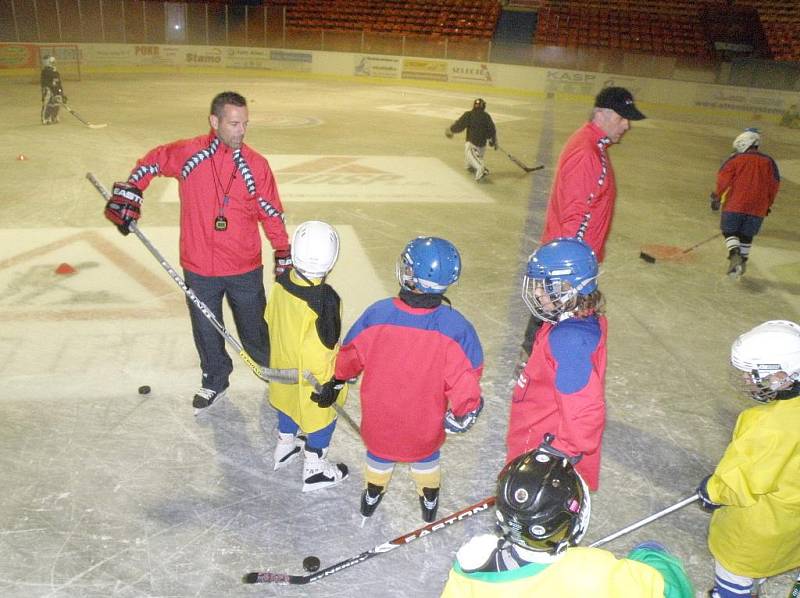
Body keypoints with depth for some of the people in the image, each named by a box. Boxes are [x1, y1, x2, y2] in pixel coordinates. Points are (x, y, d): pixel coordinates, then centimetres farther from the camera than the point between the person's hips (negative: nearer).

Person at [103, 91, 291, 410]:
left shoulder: (256, 164, -7)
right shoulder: (186, 153, -8)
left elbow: (272, 213, 0)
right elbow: (151, 162, 12)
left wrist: (284, 255, -2)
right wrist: (128, 193, 6)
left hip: (245, 268, -1)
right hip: (199, 268, 1)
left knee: (253, 329, 11)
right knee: (206, 330, 17)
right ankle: (215, 380, 41)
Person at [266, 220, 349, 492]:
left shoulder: (281, 282, -15)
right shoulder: (325, 299, -34)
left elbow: (270, 319, 1)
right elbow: (326, 344, -26)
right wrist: (337, 377, -9)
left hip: (283, 364, 7)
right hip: (313, 377, -6)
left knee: (288, 403, 31)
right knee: (321, 418, 17)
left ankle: (285, 447, 53)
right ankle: (315, 470, 34)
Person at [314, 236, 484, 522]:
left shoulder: (376, 314, -26)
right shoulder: (455, 327, -30)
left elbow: (350, 357, -8)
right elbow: (464, 383, -21)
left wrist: (335, 383, 12)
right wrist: (463, 412, 0)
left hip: (379, 419, 1)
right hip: (425, 423, -1)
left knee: (379, 452, 32)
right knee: (425, 456, 31)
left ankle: (371, 498, 57)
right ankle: (429, 503, 56)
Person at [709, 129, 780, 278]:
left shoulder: (735, 159, -2)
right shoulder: (769, 162, 8)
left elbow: (723, 179, -6)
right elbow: (774, 185, 8)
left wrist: (717, 197, 5)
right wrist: (768, 205, 17)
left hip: (735, 204, -3)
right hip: (757, 207, 3)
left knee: (730, 231, 8)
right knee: (746, 236, 15)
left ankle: (735, 254, -16)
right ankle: (742, 263, 20)